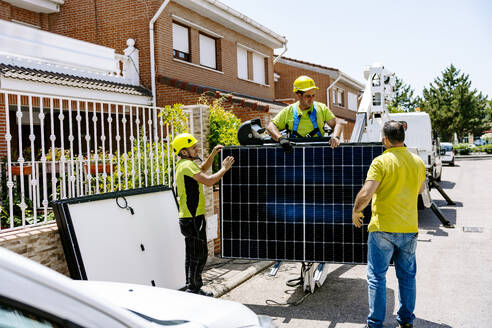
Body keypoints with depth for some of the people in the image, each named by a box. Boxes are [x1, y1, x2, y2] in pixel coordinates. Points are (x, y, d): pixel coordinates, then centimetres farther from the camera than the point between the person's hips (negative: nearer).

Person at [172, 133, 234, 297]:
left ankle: (192, 288, 23)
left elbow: (203, 169, 31)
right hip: (193, 219, -10)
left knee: (192, 255, 15)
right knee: (199, 255, -3)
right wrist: (224, 168, -12)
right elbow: (208, 181, -25)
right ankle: (193, 289, 3)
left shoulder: (183, 164, 16)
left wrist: (213, 154, 18)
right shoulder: (187, 165, -16)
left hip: (188, 218, 10)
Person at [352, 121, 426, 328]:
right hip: (409, 228, 5)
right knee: (407, 276, 17)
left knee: (377, 276, 5)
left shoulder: (381, 162, -13)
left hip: (383, 228, -5)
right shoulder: (418, 162, 5)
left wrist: (355, 212, -4)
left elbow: (365, 194, -20)